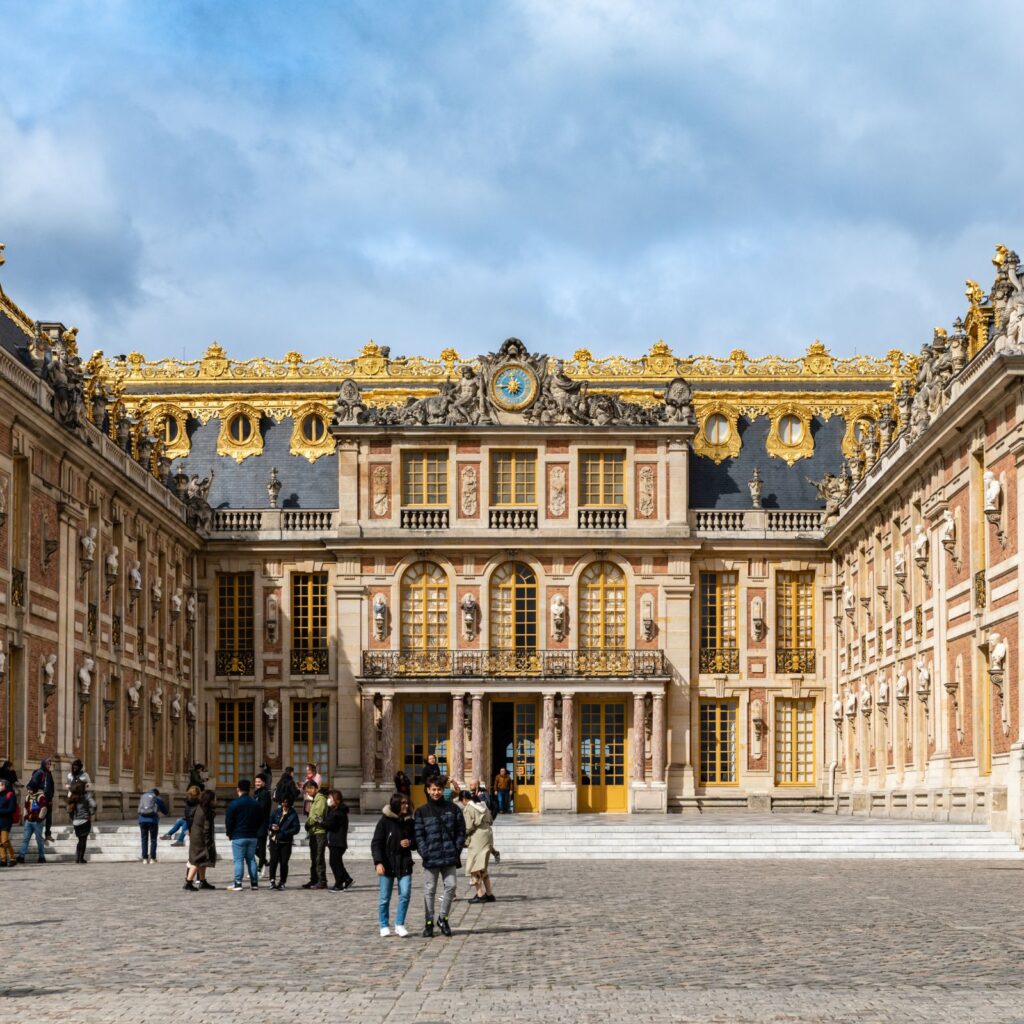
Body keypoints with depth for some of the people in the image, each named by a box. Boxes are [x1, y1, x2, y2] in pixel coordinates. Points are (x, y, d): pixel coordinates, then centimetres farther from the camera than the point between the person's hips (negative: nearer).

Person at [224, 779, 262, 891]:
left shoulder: (234, 804, -10)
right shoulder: (255, 804, 8)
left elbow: (228, 821, -8)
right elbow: (260, 820, 15)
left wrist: (229, 833, 6)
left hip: (238, 837, -5)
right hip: (252, 836, 5)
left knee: (238, 860, -4)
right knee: (251, 859, 11)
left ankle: (238, 884, -8)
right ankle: (254, 883, 10)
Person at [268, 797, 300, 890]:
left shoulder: (293, 815, -1)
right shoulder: (276, 811, 8)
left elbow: (296, 829, -7)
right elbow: (270, 822, 13)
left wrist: (283, 833, -15)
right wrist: (272, 827, -10)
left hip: (286, 842, -2)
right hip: (274, 840, 2)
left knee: (283, 862, 0)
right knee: (274, 860, -9)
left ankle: (282, 882, 10)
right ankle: (272, 880, 0)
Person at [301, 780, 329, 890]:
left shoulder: (320, 798, -9)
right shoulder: (314, 799, 21)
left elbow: (317, 815, -18)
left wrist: (308, 823, -5)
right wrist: (309, 825, 3)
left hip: (319, 831, -10)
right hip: (313, 832, 10)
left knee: (319, 858, -10)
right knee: (314, 858, 13)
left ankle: (322, 881, -10)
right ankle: (314, 880, 19)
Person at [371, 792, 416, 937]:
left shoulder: (409, 822, 7)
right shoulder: (385, 821, -6)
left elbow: (416, 842, 18)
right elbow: (376, 843, -8)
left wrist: (410, 843, -6)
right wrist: (378, 862, -18)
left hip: (404, 864, 3)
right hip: (387, 865, -3)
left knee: (405, 894, -8)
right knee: (385, 898, 4)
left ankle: (399, 925, 5)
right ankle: (384, 926, 17)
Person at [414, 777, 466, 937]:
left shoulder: (453, 809, 7)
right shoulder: (421, 812, 4)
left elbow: (461, 831, 8)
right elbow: (418, 835, 0)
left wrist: (457, 850, -2)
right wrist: (424, 852, -11)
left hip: (449, 857, 1)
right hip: (430, 858, -1)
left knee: (451, 886, -3)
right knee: (429, 890, 3)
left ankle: (443, 918, 15)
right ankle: (429, 923, 11)